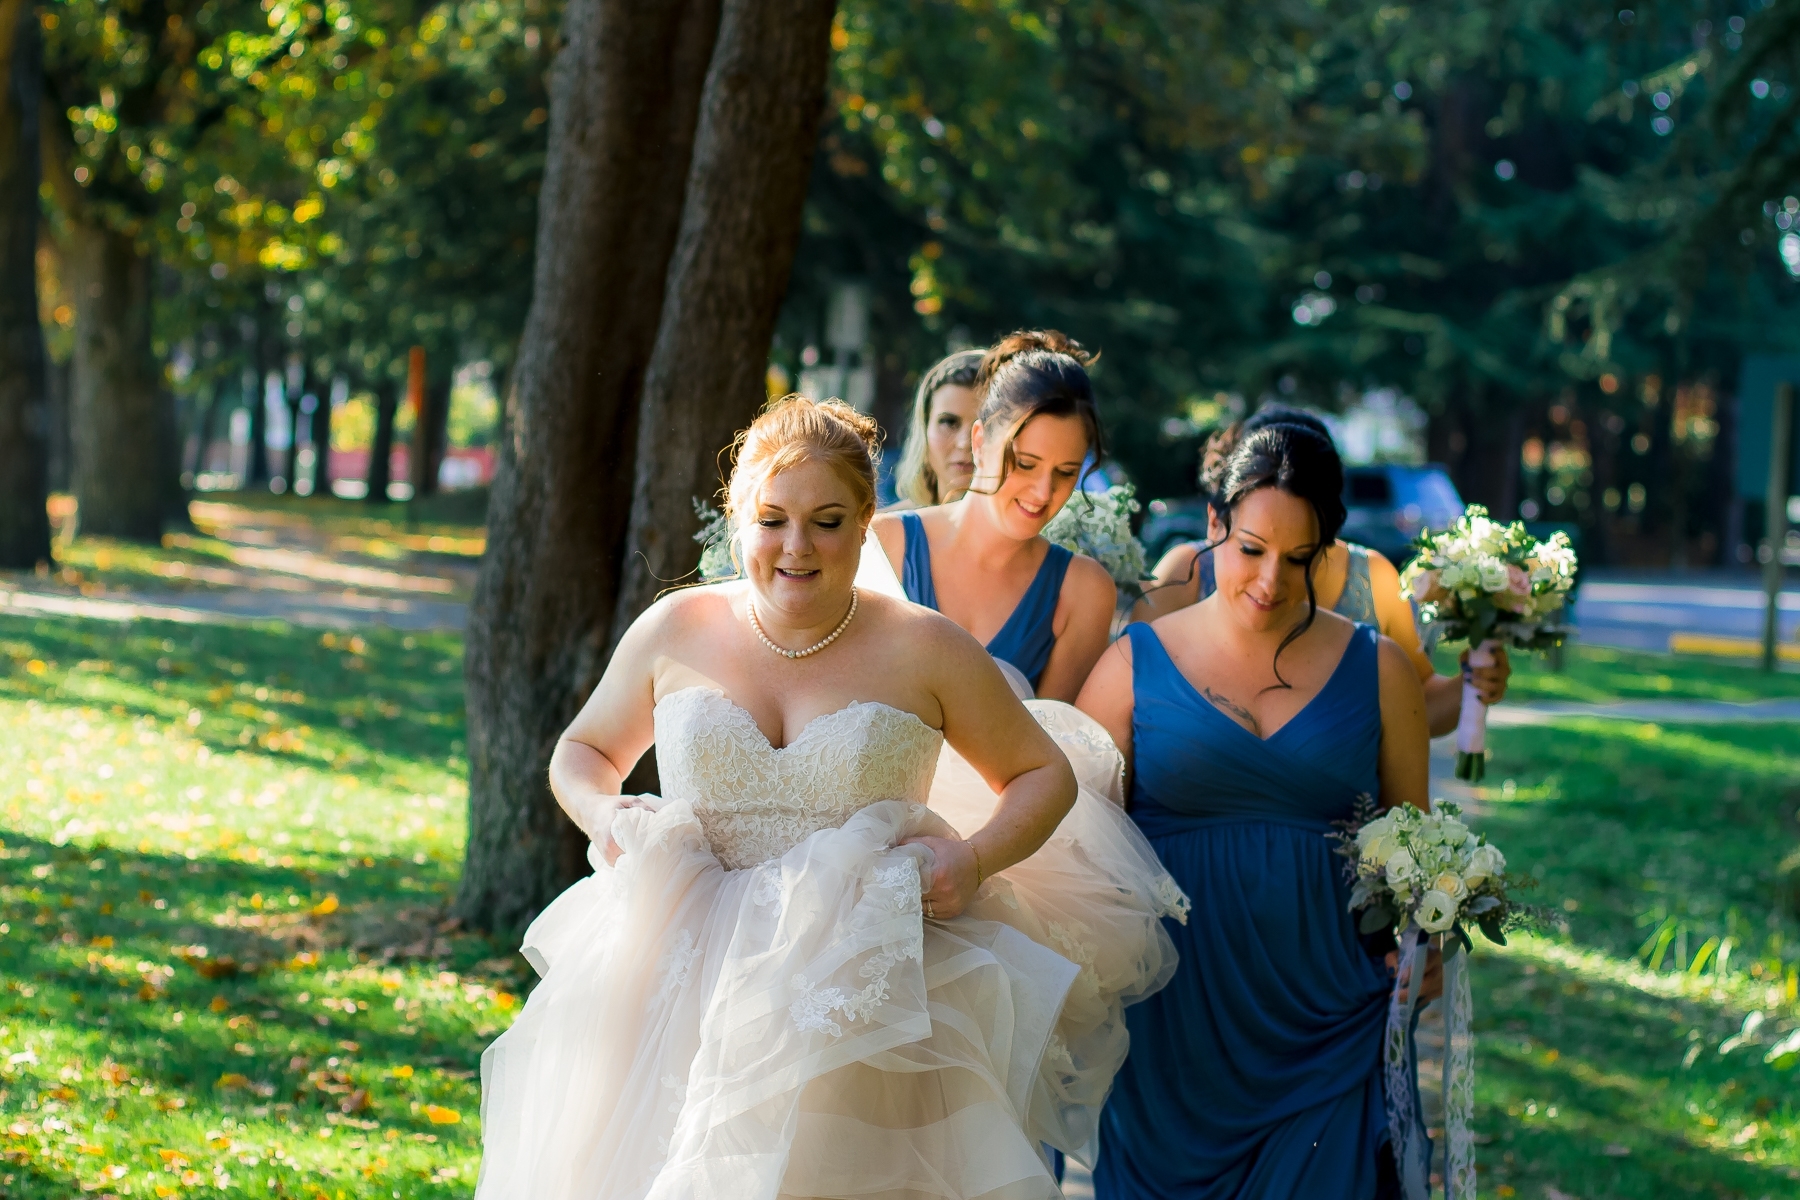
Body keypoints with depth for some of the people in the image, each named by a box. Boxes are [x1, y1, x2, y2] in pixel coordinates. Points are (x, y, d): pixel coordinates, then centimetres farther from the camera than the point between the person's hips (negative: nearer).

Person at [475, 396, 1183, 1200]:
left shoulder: (924, 651, -2)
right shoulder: (675, 633, 3)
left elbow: (1045, 776, 9)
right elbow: (582, 752, 19)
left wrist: (976, 860, -9)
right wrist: (603, 815, -3)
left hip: (867, 1000, -1)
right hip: (685, 981, 2)